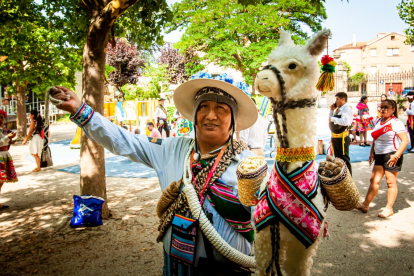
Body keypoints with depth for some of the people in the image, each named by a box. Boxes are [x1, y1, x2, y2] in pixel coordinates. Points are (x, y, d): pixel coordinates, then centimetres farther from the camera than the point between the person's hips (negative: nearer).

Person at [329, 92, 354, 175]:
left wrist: (333, 119, -20)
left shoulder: (347, 109, -13)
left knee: (345, 160, -2)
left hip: (342, 138, -9)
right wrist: (332, 110, 13)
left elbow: (346, 121, -30)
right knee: (338, 159, 19)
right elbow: (330, 119, 27)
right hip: (335, 137, 9)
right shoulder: (338, 109, 14)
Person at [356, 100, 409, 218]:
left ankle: (389, 208, 13)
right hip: (379, 156, 7)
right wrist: (372, 152, 14)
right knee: (374, 180, 8)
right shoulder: (379, 122, 11)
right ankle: (365, 205, 15)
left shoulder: (396, 123, -11)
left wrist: (396, 155, -22)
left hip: (391, 156, -7)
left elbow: (405, 140, -16)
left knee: (391, 182, 3)